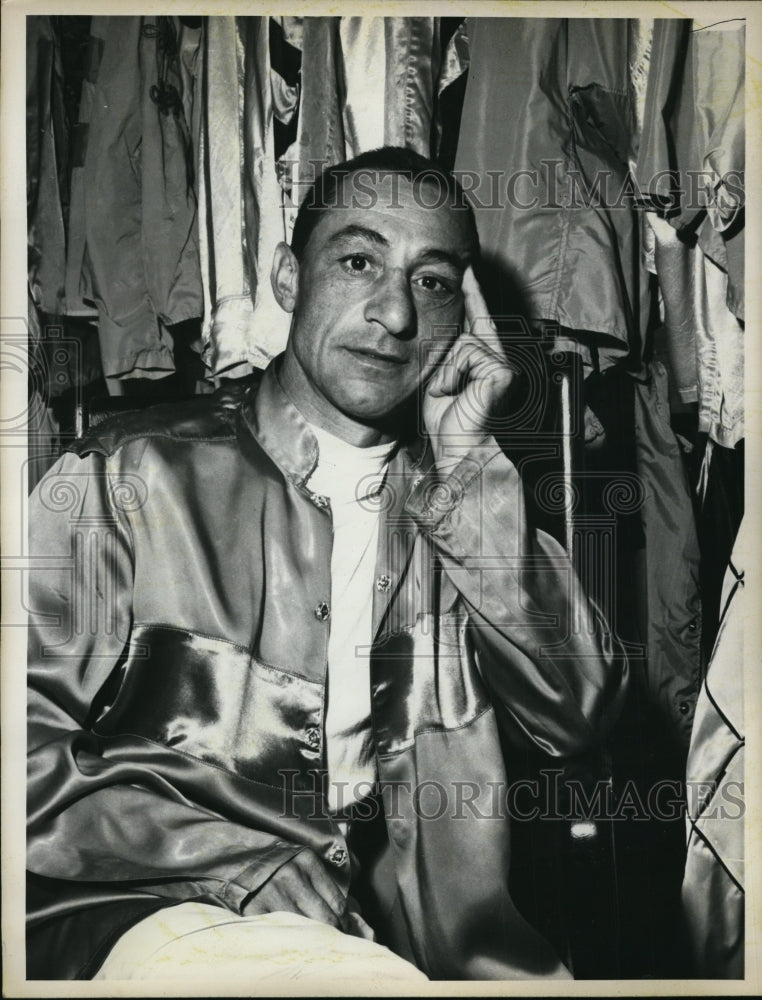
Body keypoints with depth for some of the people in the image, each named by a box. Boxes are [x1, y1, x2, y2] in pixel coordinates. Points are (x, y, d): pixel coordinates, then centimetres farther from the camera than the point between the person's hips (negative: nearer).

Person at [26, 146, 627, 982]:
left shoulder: (469, 499, 8)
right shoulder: (130, 474, -2)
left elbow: (573, 719, -3)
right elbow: (28, 749, -6)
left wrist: (467, 473, -8)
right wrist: (240, 860, -16)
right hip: (158, 905, -5)